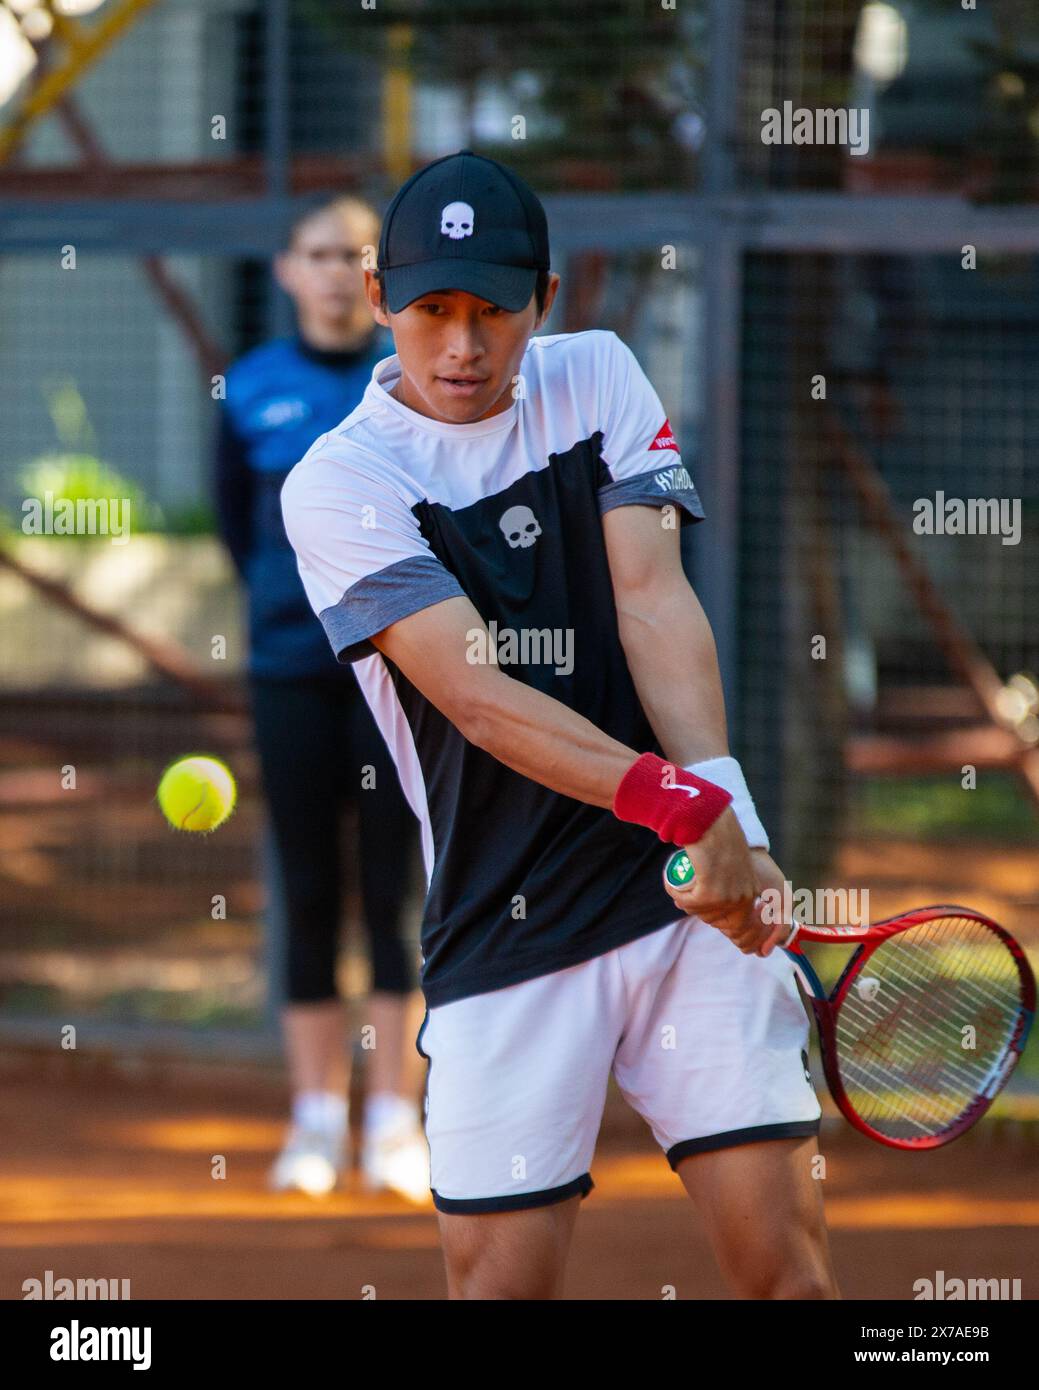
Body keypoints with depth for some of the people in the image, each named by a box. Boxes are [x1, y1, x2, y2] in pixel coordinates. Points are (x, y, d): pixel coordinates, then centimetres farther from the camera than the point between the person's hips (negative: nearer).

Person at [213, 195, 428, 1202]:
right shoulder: (252, 390, 4)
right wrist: (286, 594, 12)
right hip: (293, 666, 2)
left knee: (395, 886, -3)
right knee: (308, 891, 3)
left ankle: (396, 1121, 0)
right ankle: (316, 1121, 8)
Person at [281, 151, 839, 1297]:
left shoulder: (599, 378, 8)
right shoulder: (338, 482, -4)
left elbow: (653, 597, -4)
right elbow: (477, 697, -15)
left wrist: (723, 820, -20)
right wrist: (684, 804, -27)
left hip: (697, 899, 2)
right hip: (505, 932, -2)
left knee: (782, 1255, -7)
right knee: (499, 1278, -7)